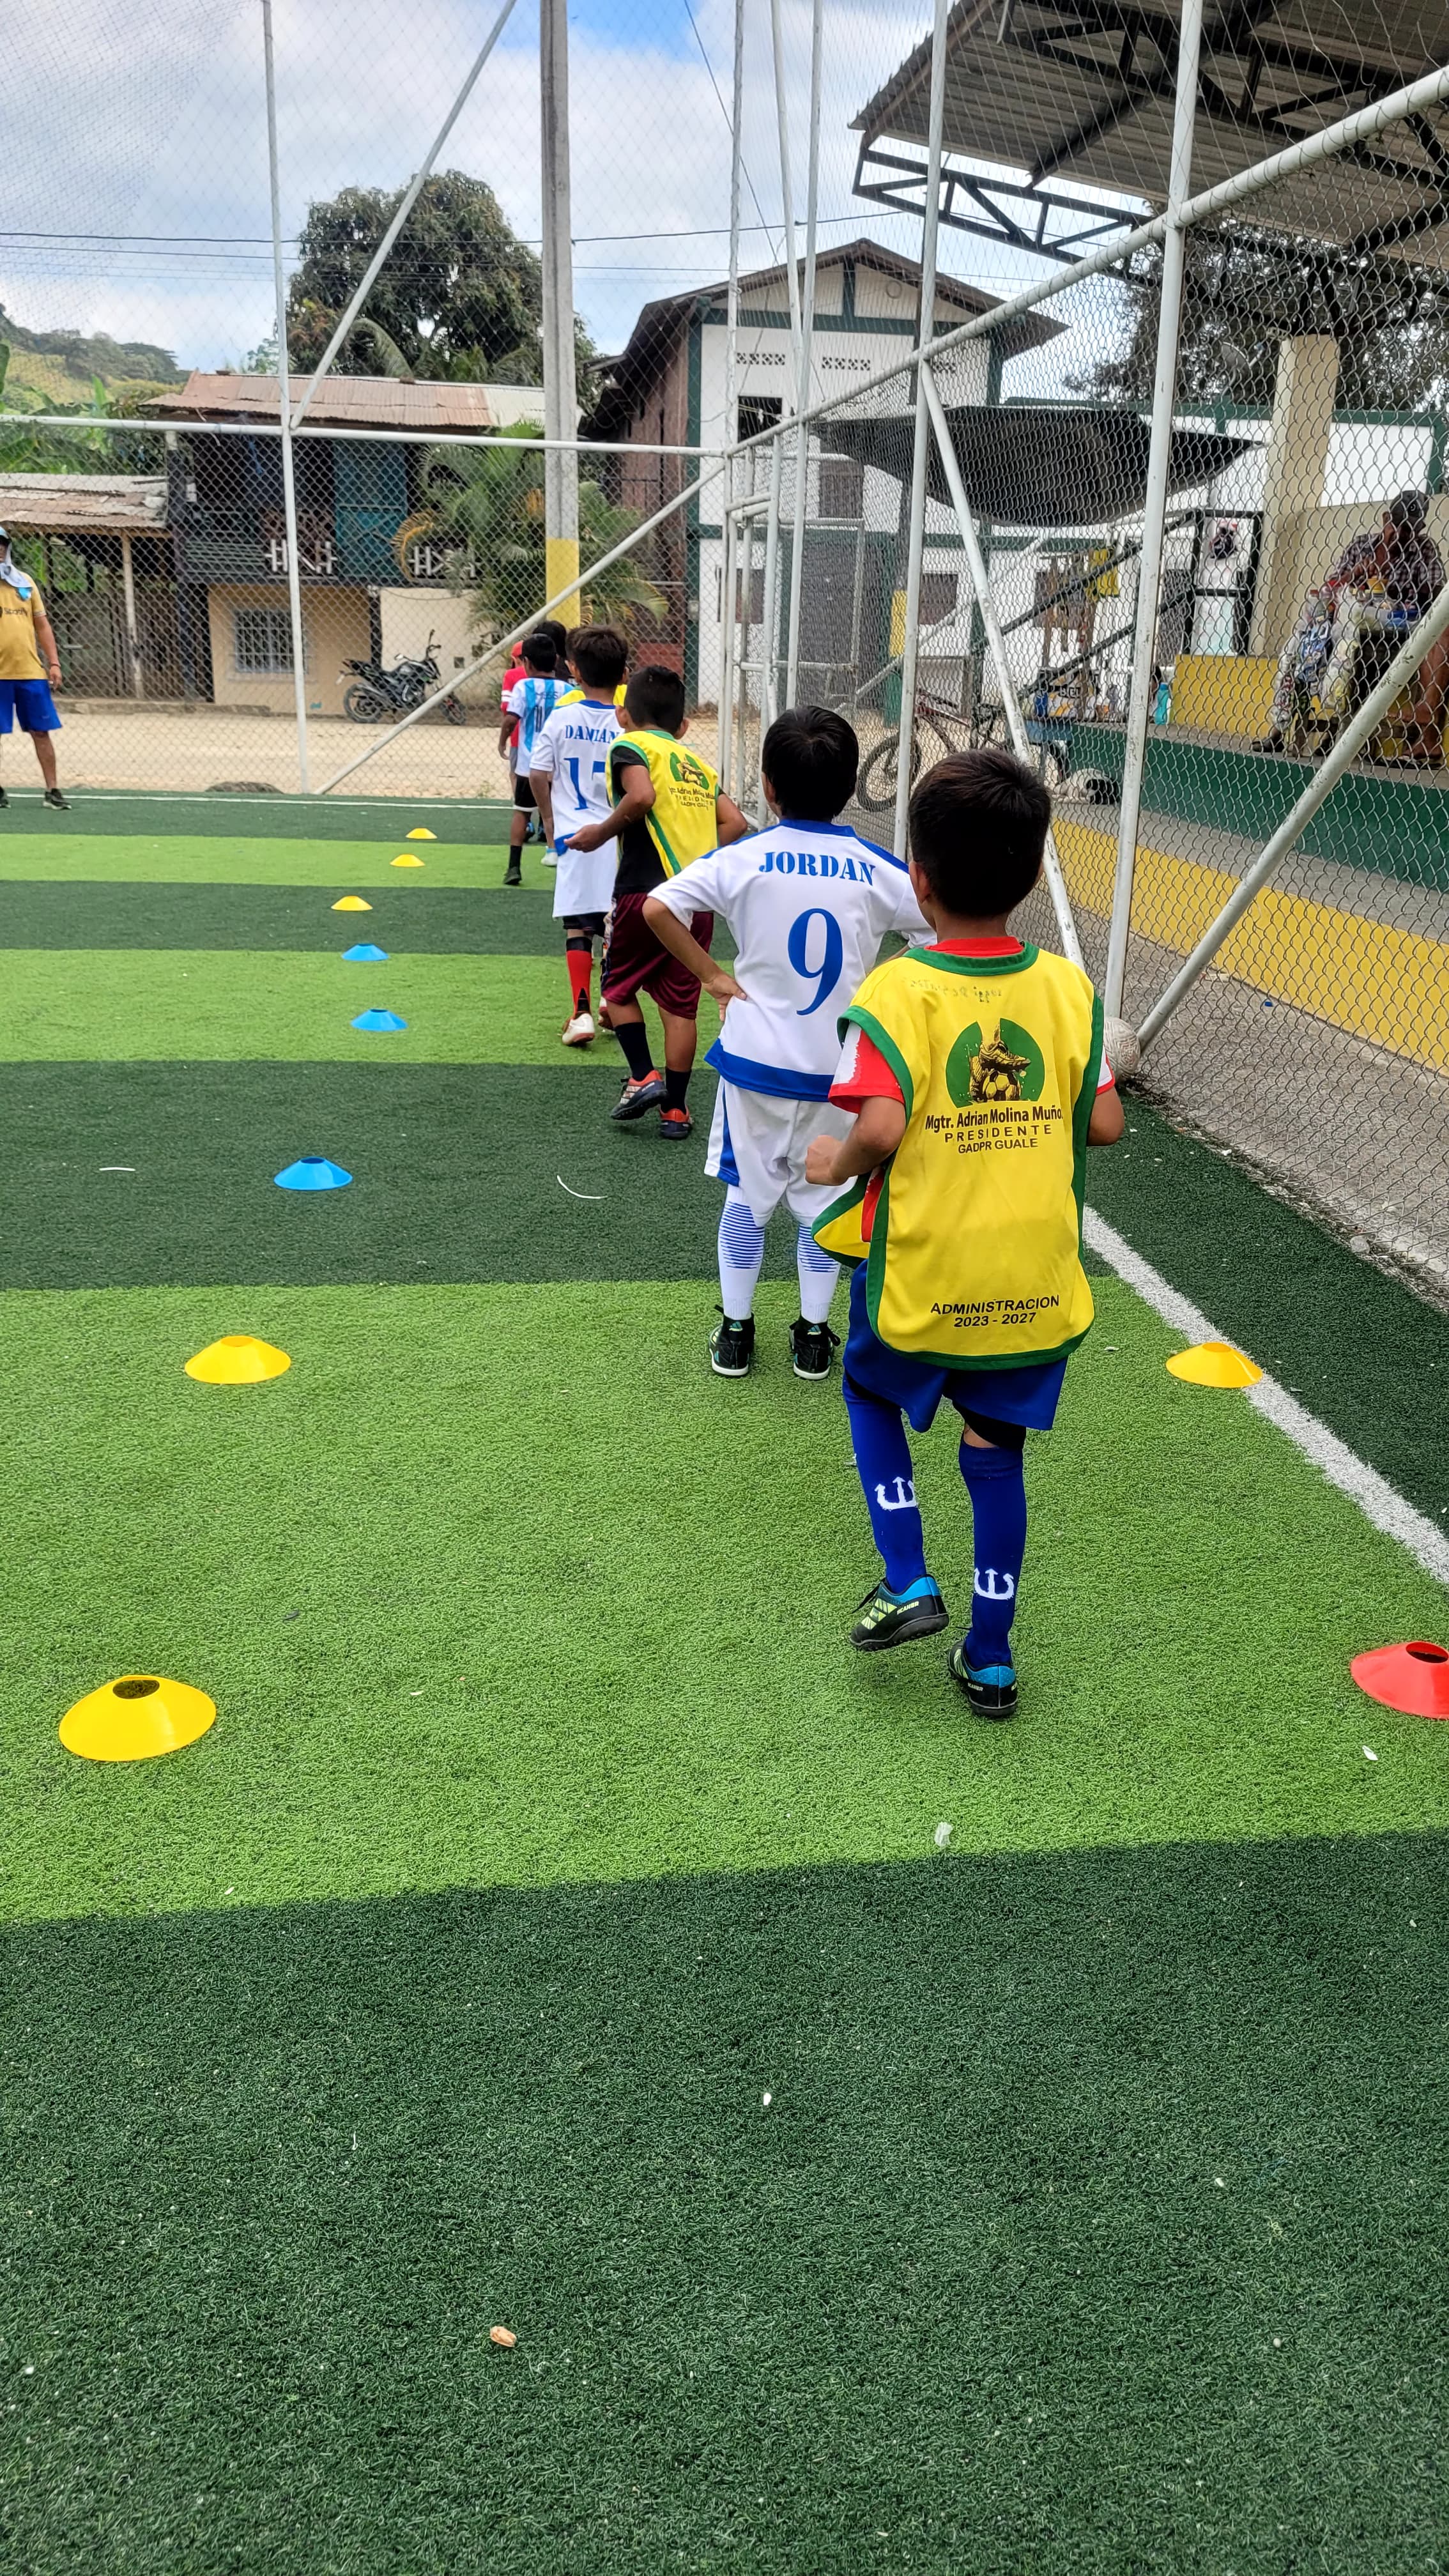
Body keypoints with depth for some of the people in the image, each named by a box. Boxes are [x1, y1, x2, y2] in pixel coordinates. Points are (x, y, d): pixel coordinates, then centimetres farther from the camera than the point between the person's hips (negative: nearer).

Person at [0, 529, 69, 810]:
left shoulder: (25, 581, 11)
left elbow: (42, 625, 14)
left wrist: (54, 662, 6)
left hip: (31, 671, 3)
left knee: (42, 732, 3)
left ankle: (53, 790, 9)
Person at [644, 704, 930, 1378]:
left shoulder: (745, 858, -8)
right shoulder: (876, 869, -4)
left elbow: (656, 908, -17)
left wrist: (712, 976, -8)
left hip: (754, 1061, -1)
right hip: (838, 1069, 1)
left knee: (748, 1194, 14)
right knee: (824, 1198, 15)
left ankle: (735, 1332, 21)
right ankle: (813, 1335, 23)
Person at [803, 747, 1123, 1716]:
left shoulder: (897, 993, -16)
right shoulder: (1069, 989, -3)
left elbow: (881, 1129, -27)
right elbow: (1106, 1123, -1)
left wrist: (834, 1160, -6)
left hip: (920, 1275, -3)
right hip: (1035, 1282, 3)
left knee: (872, 1392, 26)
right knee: (996, 1454, 17)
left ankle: (907, 1582, 17)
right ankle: (991, 1661, 26)